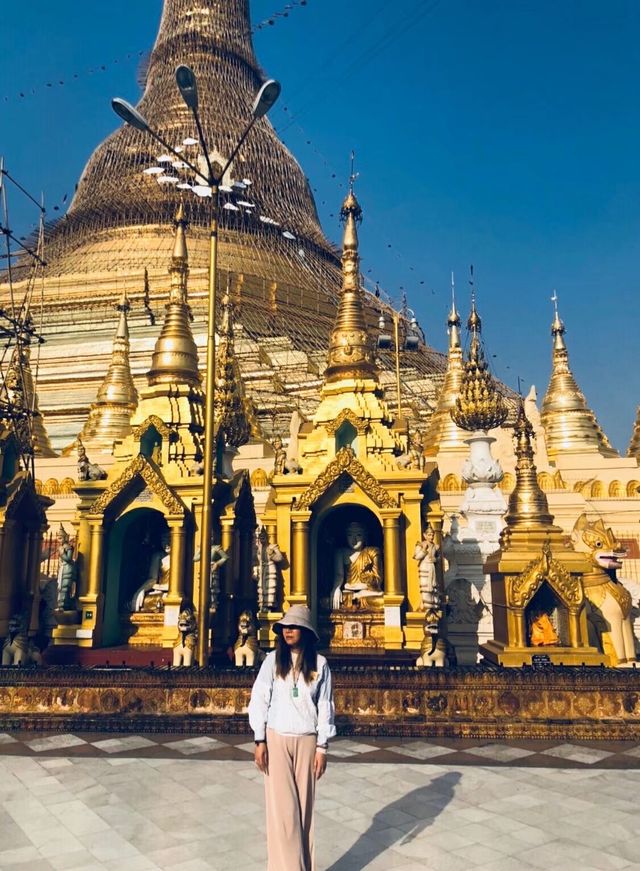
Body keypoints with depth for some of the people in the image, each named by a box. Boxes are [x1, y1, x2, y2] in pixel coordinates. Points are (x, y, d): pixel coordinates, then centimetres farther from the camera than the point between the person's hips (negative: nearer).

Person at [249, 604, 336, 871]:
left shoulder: (319, 663, -2)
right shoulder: (273, 660, -3)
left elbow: (325, 706, 1)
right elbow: (259, 700, -1)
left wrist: (322, 746, -1)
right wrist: (259, 741, -4)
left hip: (307, 741, 1)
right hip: (277, 739, 0)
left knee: (304, 806, 8)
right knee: (283, 808, 0)